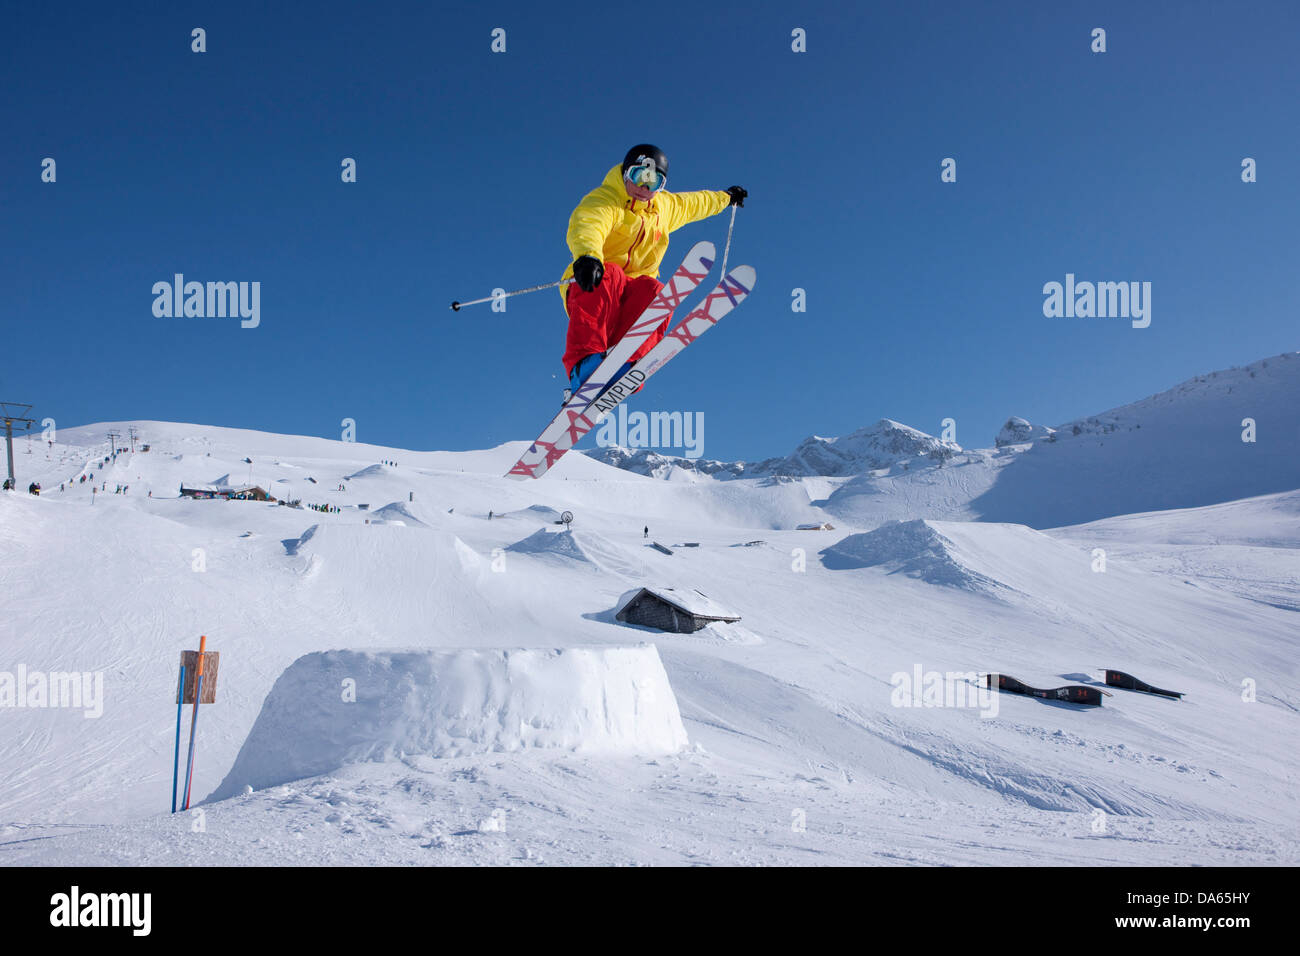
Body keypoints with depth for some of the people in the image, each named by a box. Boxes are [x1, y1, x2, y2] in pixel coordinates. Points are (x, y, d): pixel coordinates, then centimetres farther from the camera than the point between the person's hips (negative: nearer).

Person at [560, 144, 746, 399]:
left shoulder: (665, 207, 17)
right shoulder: (603, 201, -7)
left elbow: (694, 203, 40)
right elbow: (585, 227, -31)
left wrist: (725, 197, 55)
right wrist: (588, 256, -53)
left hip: (632, 295, 5)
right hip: (589, 286, -5)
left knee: (655, 291, -30)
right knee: (608, 276, -39)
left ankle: (622, 364, -46)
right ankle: (584, 364, -52)